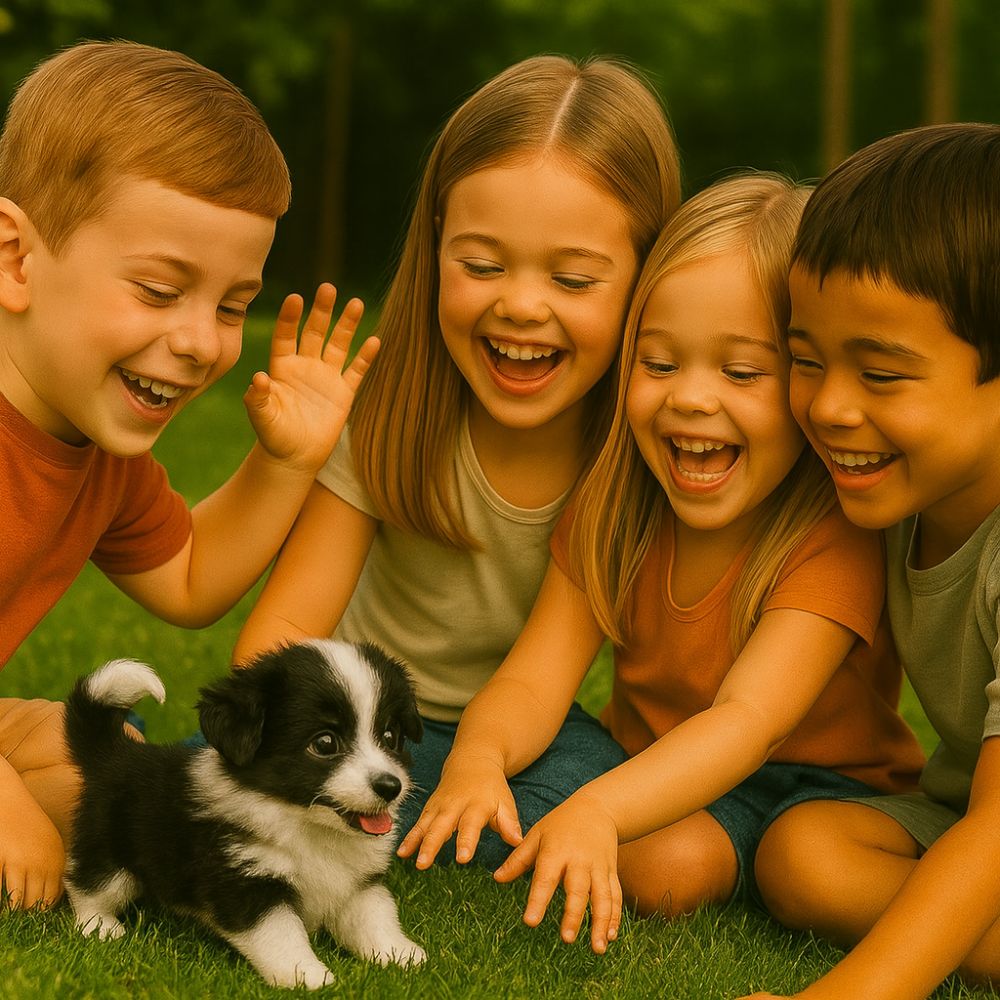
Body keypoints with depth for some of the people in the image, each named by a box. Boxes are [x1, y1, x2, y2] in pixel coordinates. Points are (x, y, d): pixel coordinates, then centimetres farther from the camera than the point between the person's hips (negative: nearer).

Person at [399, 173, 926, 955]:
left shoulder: (834, 537, -25)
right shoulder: (616, 508, -6)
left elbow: (750, 718, -37)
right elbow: (535, 677, -15)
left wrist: (598, 810, -55)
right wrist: (480, 754, -40)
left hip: (826, 782, -3)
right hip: (658, 775, 3)